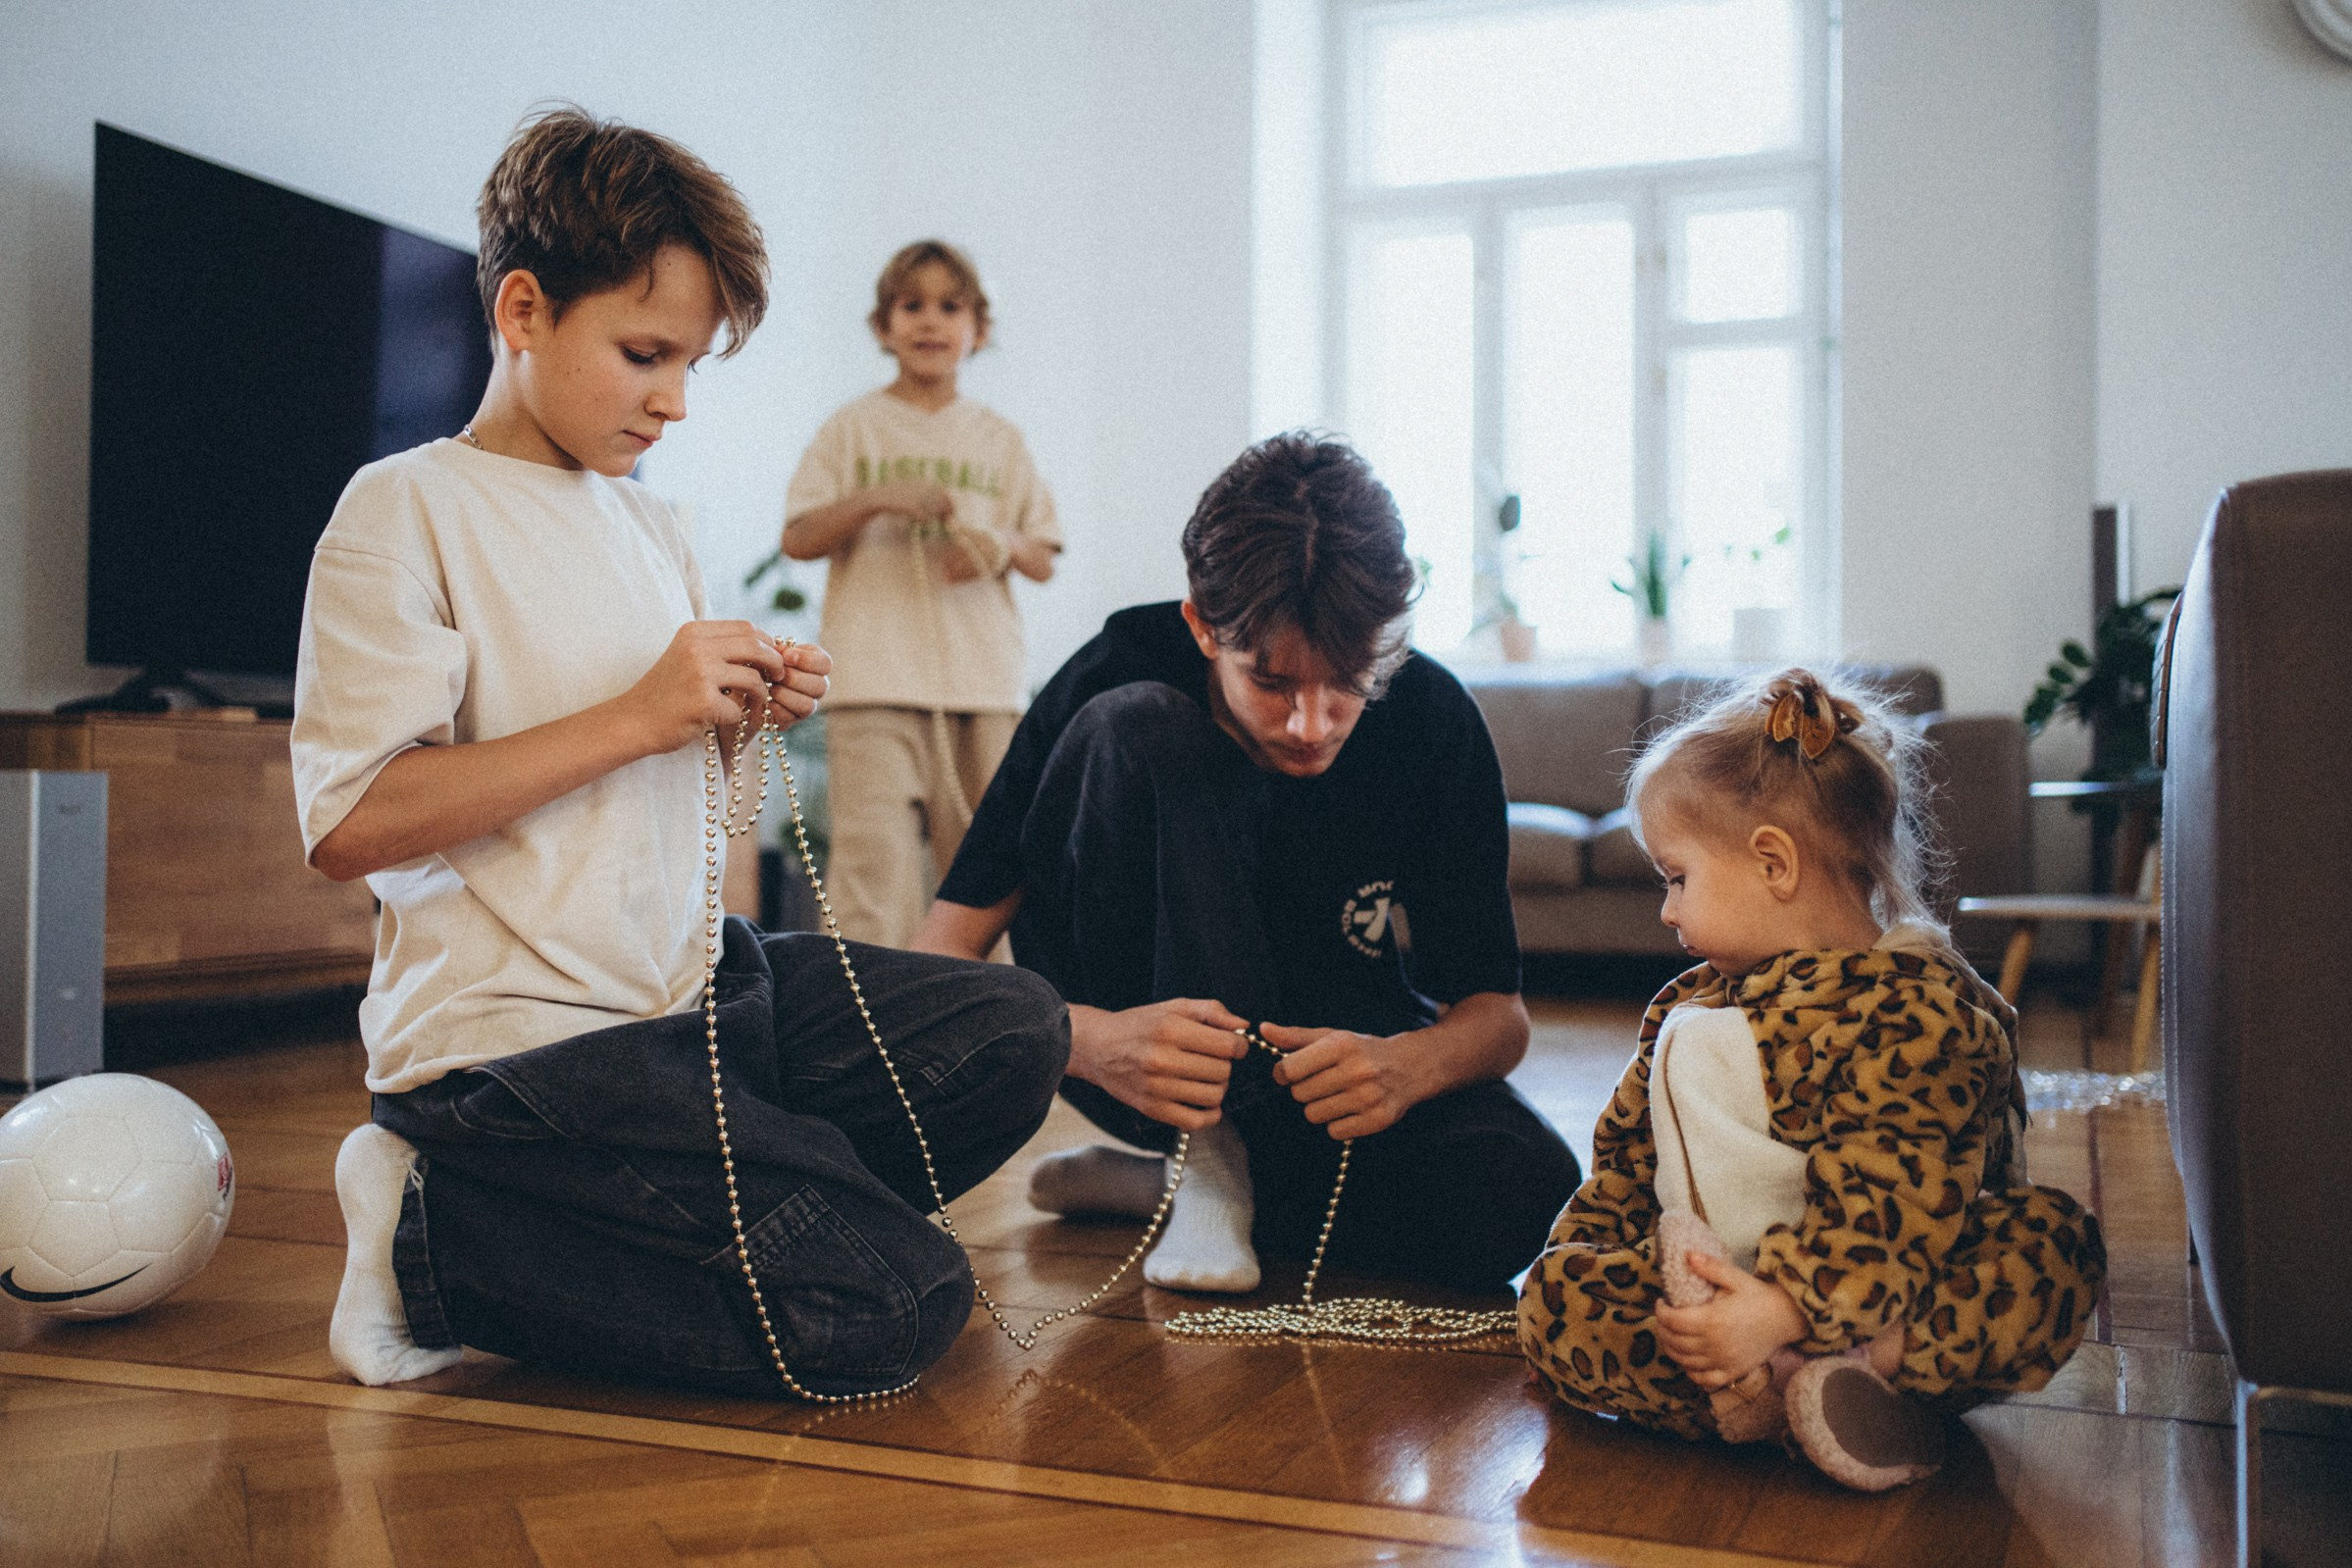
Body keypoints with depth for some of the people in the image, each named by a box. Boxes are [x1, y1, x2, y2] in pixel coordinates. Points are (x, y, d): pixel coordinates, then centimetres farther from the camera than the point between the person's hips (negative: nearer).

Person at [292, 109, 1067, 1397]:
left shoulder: (648, 522, 16)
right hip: (520, 1034, -8)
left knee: (1015, 1033, 3)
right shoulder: (406, 508, -9)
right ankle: (435, 1242, -4)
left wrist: (744, 716, 2)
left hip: (693, 984, 9)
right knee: (888, 1312, -17)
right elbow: (350, 822, -19)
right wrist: (639, 715, -19)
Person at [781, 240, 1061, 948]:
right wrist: (875, 499, -12)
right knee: (876, 855, -11)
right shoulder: (855, 429, 8)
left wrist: (1002, 545, -7)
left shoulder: (999, 440, 15)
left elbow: (1044, 558, 15)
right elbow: (798, 539, 3)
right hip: (875, 680, -2)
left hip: (985, 680, 3)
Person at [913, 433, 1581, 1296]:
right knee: (1135, 729, -27)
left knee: (1520, 1191, -30)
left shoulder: (1431, 717, -14)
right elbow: (937, 965, -21)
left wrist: (1406, 1065, -33)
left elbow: (1495, 1009, -9)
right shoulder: (1117, 684, -20)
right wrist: (1088, 1041, -41)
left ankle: (1151, 1177, -9)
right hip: (1136, 1032, -2)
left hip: (1328, 1049, 2)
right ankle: (1206, 1159, -20)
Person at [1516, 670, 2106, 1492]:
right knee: (1551, 1294, -20)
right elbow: (1625, 1161, 21)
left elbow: (1899, 1208, -23)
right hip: (1711, 1289, 5)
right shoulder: (1688, 1007, 13)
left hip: (1873, 1303, -4)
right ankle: (1779, 1392, -38)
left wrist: (1786, 1311, -33)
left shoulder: (1921, 1008, -12)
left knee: (2054, 1243, -28)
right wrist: (1573, 1255, 9)